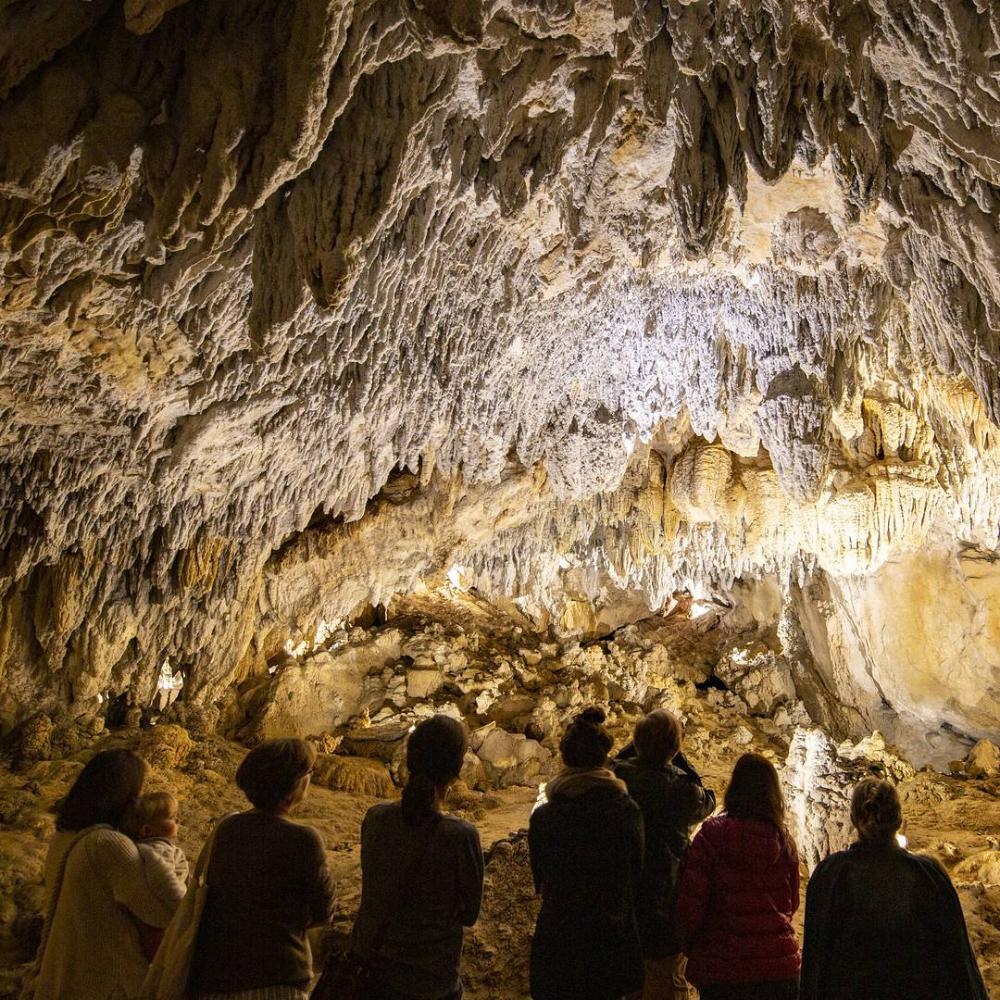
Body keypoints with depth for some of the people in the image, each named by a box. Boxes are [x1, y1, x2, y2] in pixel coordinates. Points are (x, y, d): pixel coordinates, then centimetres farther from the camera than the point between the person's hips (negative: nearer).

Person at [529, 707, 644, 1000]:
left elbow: (539, 880, 1)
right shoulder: (627, 812, -12)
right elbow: (636, 873, 0)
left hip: (557, 938, -1)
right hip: (612, 938, 1)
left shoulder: (542, 816, -12)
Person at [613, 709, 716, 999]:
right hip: (666, 896, -3)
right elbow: (707, 802, 1)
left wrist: (635, 747, 2)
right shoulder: (681, 788, -21)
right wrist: (678, 759, -2)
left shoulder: (617, 775, -13)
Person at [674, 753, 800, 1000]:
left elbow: (690, 901, -12)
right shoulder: (783, 839, -2)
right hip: (779, 963, 3)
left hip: (722, 965, -3)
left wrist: (688, 945, 5)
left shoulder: (712, 834, -13)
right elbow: (791, 902, 10)